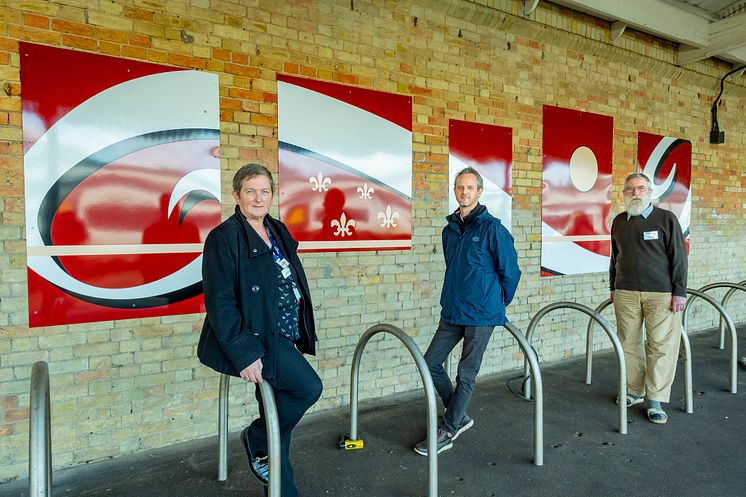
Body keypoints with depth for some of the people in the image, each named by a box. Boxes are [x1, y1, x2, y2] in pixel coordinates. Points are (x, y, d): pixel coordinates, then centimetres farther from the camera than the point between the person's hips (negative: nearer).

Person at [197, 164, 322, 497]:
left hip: (280, 338, 7)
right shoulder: (224, 237, -12)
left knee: (279, 421, 12)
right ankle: (256, 440, 8)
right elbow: (219, 302, -17)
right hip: (253, 341, -7)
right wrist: (243, 353, -24)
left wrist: (302, 336, 13)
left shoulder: (278, 232, 11)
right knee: (309, 387, -18)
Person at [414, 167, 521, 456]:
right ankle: (459, 416, 27)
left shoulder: (492, 228, -10)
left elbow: (510, 271, -5)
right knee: (431, 363, 8)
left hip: (481, 314, -7)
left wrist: (497, 304, 3)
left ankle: (447, 433, 18)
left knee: (466, 374, 4)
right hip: (452, 312, 7)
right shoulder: (450, 229, 10)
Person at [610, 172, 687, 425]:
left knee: (661, 345, -1)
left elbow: (679, 257, -3)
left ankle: (655, 401, 8)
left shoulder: (666, 219, -1)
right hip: (626, 293, 4)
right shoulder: (619, 221, 10)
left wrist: (679, 291, -7)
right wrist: (613, 287, 17)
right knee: (629, 344, 9)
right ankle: (634, 391, 24)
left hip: (661, 293, -3)